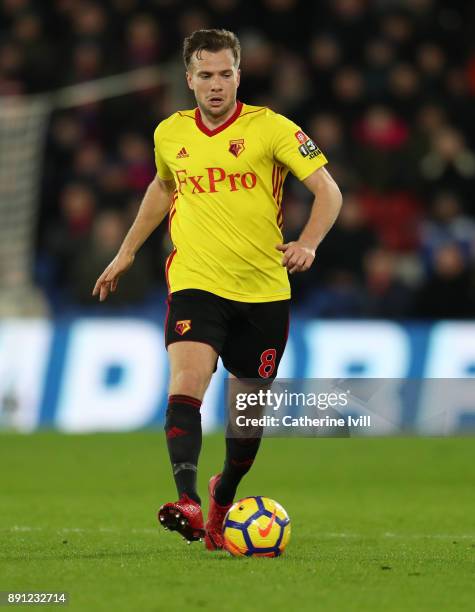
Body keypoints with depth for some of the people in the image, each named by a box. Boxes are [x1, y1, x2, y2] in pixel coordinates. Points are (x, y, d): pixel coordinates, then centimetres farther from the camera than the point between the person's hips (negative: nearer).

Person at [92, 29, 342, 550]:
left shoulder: (269, 128, -5)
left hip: (264, 291, -1)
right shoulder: (170, 134, 6)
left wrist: (307, 244, -23)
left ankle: (223, 497, 35)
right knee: (186, 385, -23)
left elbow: (328, 190, -6)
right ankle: (186, 502, -34)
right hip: (195, 285, 1)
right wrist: (127, 251, 29)